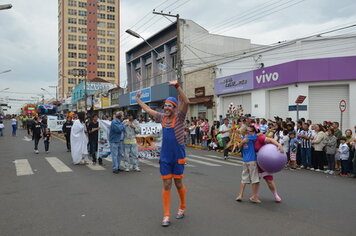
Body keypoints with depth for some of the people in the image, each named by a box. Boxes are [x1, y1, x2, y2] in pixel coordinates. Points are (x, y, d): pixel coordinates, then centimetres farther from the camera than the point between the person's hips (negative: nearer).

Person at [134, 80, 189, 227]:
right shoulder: (162, 117, 6)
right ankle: (166, 215, 10)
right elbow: (148, 109, 22)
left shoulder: (179, 117, -7)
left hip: (178, 156, -4)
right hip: (165, 157, 4)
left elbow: (186, 102, -25)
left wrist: (177, 86, -33)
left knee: (178, 183, 11)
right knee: (166, 185, 4)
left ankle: (182, 208, 34)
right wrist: (137, 100, 31)